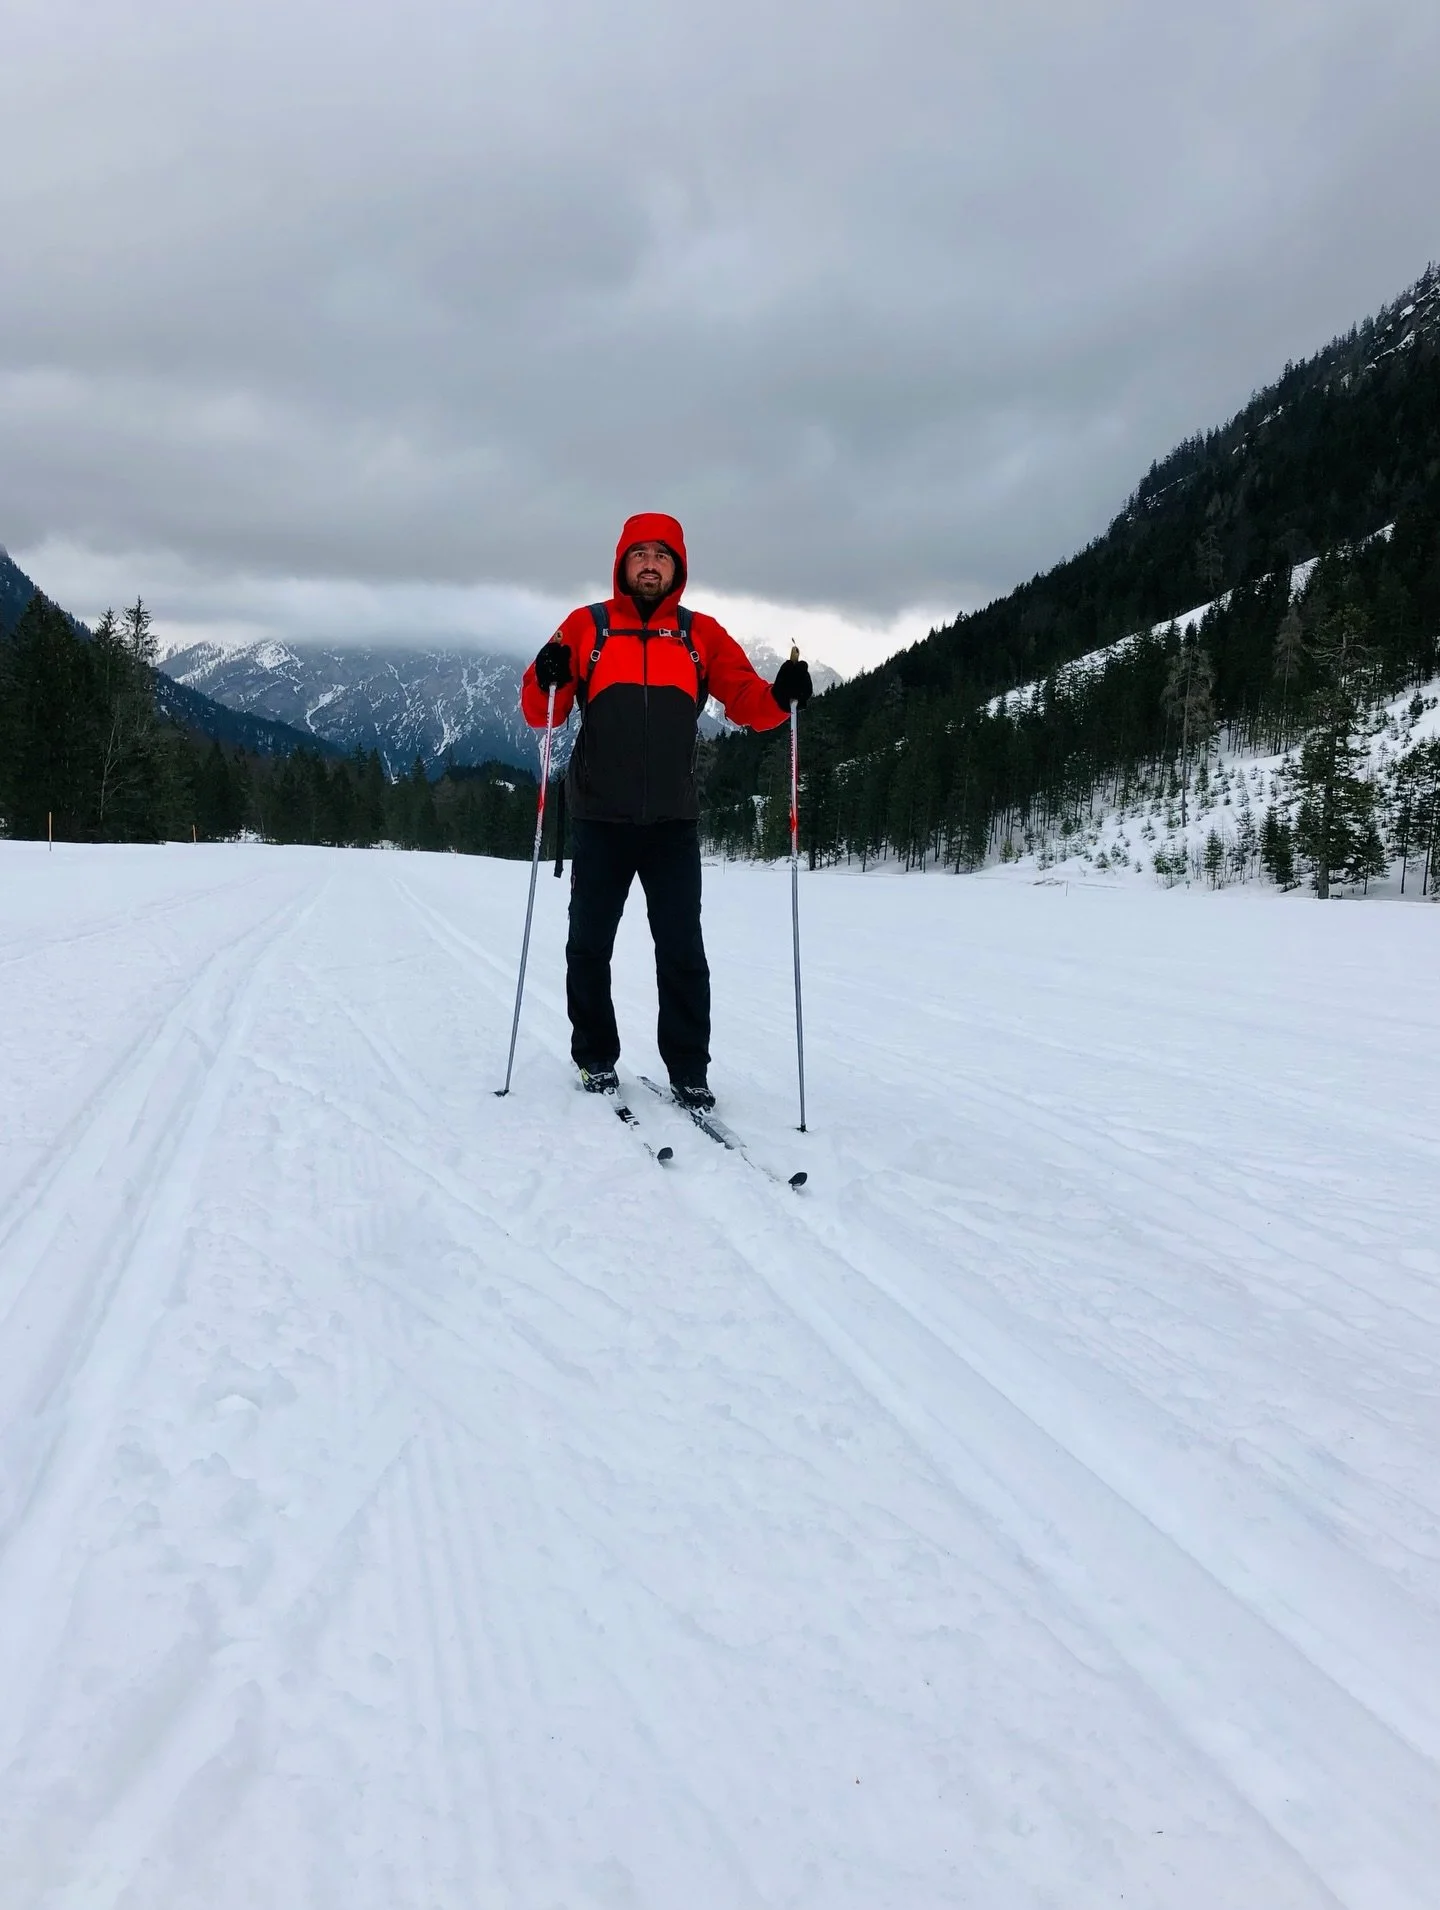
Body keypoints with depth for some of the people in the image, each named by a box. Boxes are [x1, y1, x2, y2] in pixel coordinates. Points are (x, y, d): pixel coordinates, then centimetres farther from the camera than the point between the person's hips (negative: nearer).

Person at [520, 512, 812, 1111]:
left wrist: (781, 696, -17)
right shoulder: (586, 626, 5)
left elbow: (746, 701, 4)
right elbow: (540, 713, 1)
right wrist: (547, 682, -21)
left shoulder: (702, 633, 9)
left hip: (673, 820, 0)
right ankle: (596, 1058, 22)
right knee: (591, 944, 8)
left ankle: (689, 1069, 10)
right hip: (600, 819, 0)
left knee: (682, 950, 1)